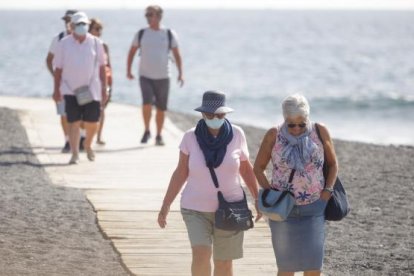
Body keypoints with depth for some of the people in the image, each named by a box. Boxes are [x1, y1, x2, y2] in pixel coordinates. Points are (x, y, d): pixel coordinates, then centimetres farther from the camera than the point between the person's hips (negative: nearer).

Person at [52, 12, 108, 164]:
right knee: (74, 122, -7)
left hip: (92, 90, 1)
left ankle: (88, 145, 32)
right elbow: (58, 68, 5)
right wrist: (56, 90, 2)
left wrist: (104, 89, 4)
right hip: (70, 89, -1)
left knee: (92, 122, 3)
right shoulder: (64, 44, 1)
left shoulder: (96, 43, 2)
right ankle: (75, 154, -4)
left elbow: (102, 67, 6)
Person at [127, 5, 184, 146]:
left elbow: (177, 55, 6)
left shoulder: (169, 34, 1)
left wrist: (180, 74, -2)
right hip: (145, 76, -1)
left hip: (163, 77, 1)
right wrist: (128, 71, 5)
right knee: (147, 103, -19)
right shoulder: (141, 34, 3)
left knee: (161, 108, 5)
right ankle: (147, 131, 0)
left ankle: (159, 136, 20)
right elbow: (132, 52, 11)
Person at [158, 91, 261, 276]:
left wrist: (258, 199, 1)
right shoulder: (191, 137, -11)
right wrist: (165, 206, -6)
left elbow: (245, 167, 3)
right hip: (197, 209, -1)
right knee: (201, 255, -20)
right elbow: (181, 172, -3)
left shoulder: (236, 134, -10)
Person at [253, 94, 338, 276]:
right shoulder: (274, 135, -4)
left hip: (314, 208, 0)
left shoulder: (319, 132, -3)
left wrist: (327, 191, -3)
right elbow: (258, 167, 5)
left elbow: (333, 163, 9)